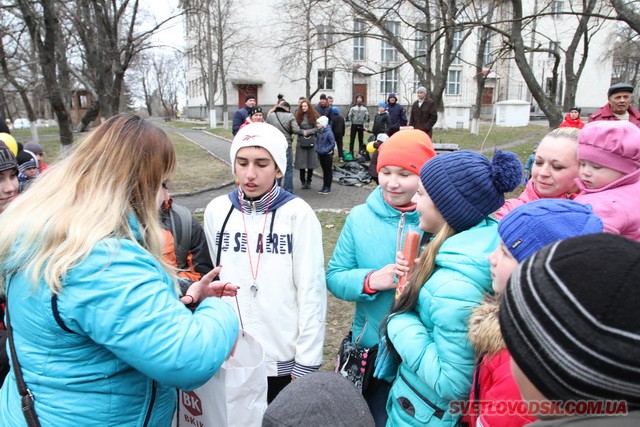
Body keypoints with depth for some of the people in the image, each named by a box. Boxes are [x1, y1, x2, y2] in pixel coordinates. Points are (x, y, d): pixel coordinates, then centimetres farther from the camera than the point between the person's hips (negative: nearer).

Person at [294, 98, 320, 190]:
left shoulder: (314, 116, 2)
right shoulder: (298, 116, 3)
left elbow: (317, 128, -1)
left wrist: (308, 132, -11)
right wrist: (302, 132, -14)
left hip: (311, 141, 0)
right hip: (301, 142, 0)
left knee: (311, 163, 4)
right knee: (301, 163, 0)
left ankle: (308, 181, 17)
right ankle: (303, 182, 12)